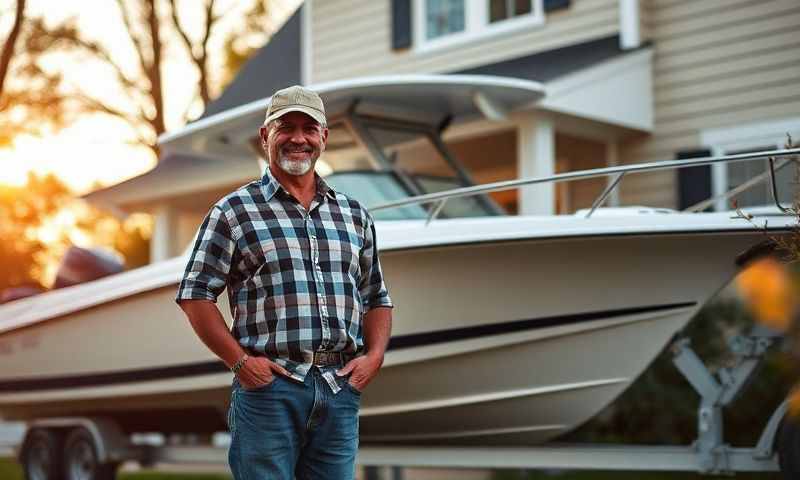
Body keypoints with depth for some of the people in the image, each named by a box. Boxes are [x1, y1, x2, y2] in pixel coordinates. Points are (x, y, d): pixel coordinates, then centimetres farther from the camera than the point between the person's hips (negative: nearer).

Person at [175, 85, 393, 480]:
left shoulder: (353, 214, 15)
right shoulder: (234, 211, 2)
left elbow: (376, 299, 20)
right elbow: (195, 295, -1)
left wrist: (374, 355, 4)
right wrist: (239, 360, -10)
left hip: (341, 390, 4)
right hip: (268, 388, -4)